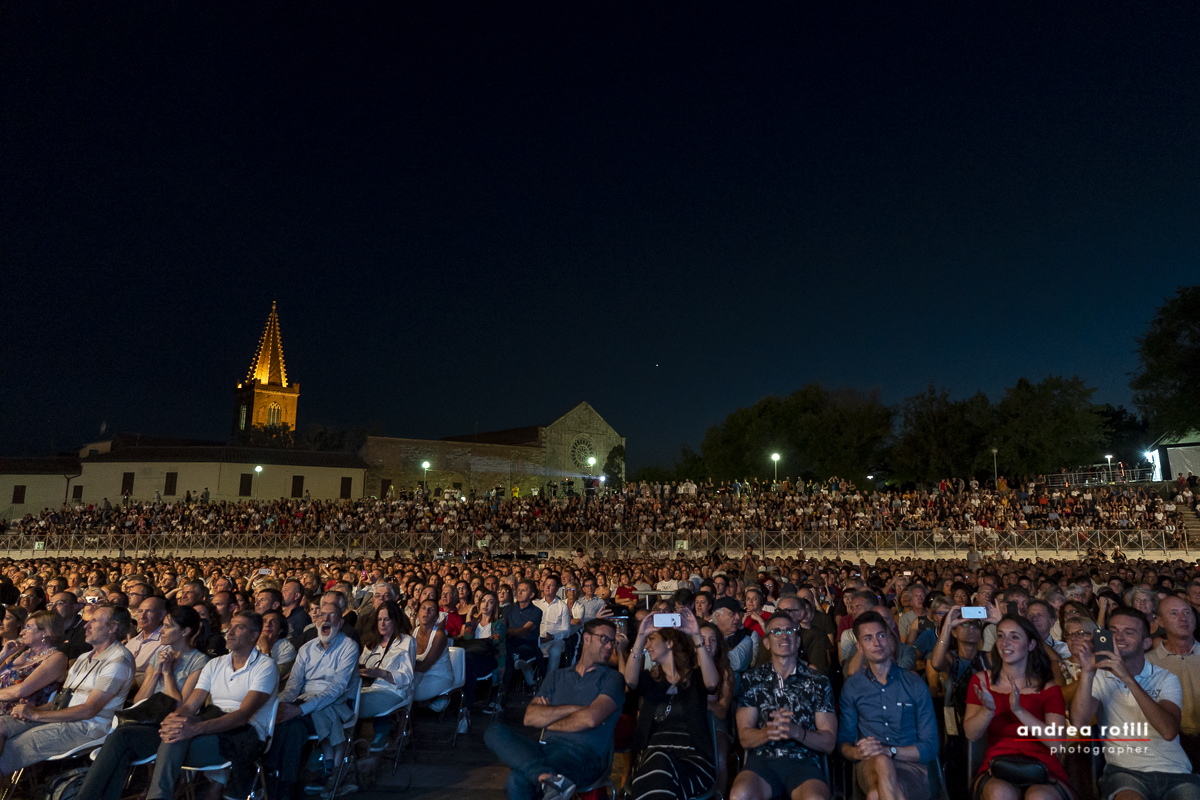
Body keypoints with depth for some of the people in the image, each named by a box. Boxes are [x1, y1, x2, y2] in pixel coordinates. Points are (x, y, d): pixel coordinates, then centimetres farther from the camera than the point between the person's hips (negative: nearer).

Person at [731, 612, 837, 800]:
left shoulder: (818, 682, 11)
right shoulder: (751, 679, 11)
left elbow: (829, 742, 6)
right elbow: (744, 738, 6)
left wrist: (796, 732, -14)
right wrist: (770, 731, -15)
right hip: (762, 760, 0)